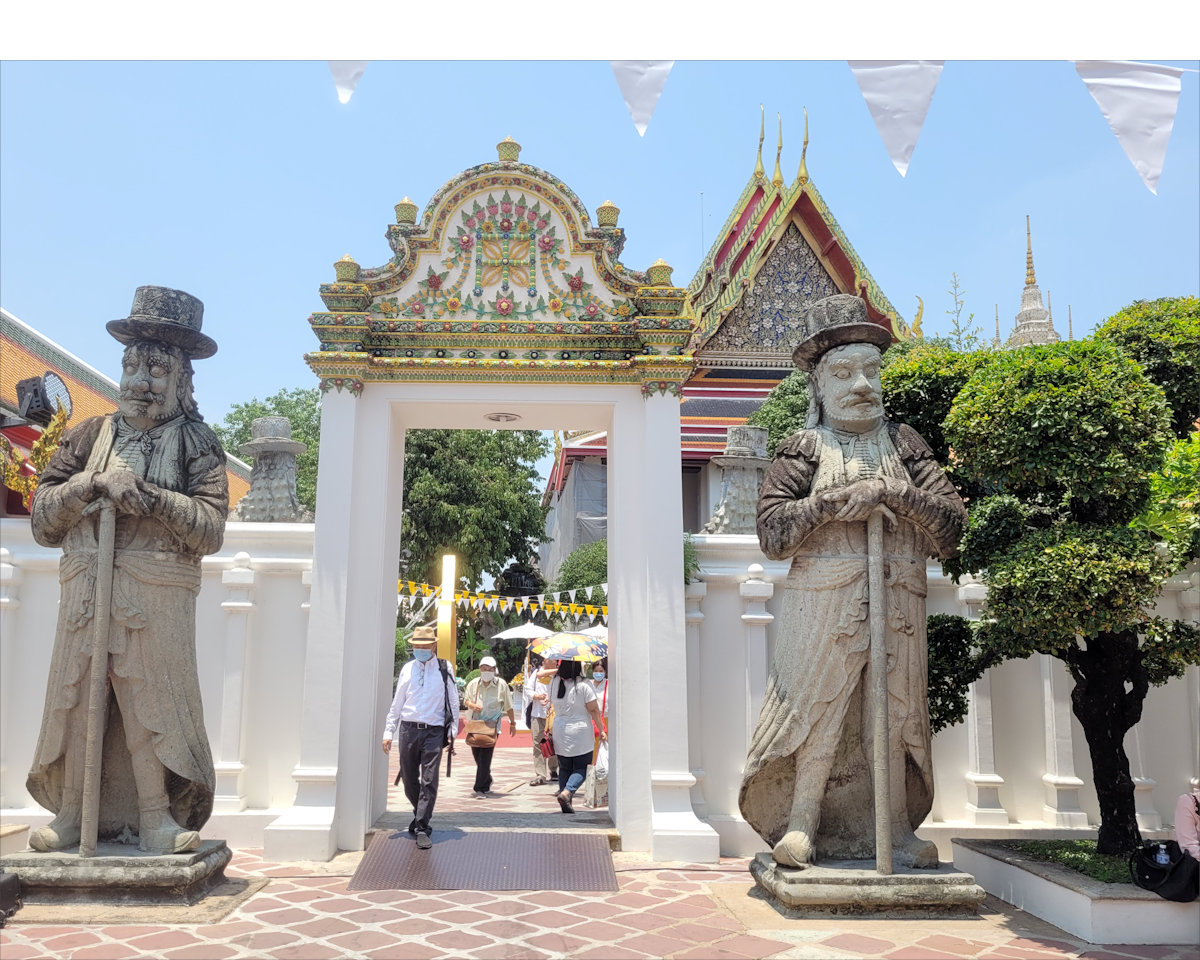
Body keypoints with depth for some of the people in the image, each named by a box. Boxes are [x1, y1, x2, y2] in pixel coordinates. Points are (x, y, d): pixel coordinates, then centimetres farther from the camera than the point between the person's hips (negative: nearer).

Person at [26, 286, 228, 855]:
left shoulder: (196, 444, 6)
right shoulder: (88, 438, 17)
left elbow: (210, 529, -5)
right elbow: (41, 520, 11)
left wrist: (146, 494, -12)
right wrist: (93, 483, -5)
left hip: (158, 600, -3)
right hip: (85, 592, 3)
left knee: (153, 704, -4)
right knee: (76, 702, 4)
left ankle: (157, 818, 4)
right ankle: (73, 815, 15)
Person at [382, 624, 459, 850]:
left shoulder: (444, 670, 5)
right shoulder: (407, 669, 9)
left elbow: (453, 702, 8)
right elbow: (397, 703, 13)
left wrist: (452, 730, 2)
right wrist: (388, 732, 9)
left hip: (434, 731, -2)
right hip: (408, 729, 3)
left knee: (429, 781, -7)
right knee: (409, 779, 10)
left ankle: (422, 828, -3)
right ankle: (420, 815, 33)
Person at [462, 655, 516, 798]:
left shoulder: (501, 685, -1)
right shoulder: (473, 684, 5)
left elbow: (508, 706, 7)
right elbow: (465, 700, 13)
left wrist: (512, 723, 12)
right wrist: (472, 705, -10)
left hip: (491, 726, -3)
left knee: (485, 758, -11)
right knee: (477, 756, 10)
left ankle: (481, 789, -8)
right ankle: (487, 782, 33)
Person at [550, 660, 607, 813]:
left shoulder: (554, 682, -1)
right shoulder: (584, 685, -13)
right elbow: (594, 710, -11)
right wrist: (601, 731, -3)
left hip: (560, 732, 4)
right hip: (581, 733, -4)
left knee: (564, 768, 14)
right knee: (580, 769, 4)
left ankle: (566, 804, 9)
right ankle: (566, 792, -19)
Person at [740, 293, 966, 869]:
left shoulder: (903, 444, 14)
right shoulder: (805, 448, 6)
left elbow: (952, 521, 5)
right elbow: (772, 528, -6)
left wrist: (894, 493, -9)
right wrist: (841, 500, -13)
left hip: (898, 602, 3)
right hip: (823, 601, -3)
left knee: (894, 714, 7)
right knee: (817, 711, -1)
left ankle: (894, 831, 19)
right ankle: (801, 825, 12)